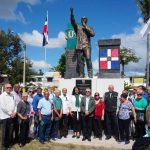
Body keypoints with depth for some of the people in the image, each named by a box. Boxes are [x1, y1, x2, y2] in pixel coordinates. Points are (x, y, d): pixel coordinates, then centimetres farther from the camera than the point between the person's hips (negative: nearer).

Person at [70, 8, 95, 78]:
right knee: (80, 61, 2)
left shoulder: (89, 28, 17)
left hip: (87, 46, -1)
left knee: (88, 59, -16)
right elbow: (73, 22, -1)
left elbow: (92, 34, -3)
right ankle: (81, 75, 8)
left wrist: (85, 27, -5)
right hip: (79, 46, 2)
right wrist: (72, 14, -16)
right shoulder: (77, 27, 17)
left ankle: (90, 74, -13)